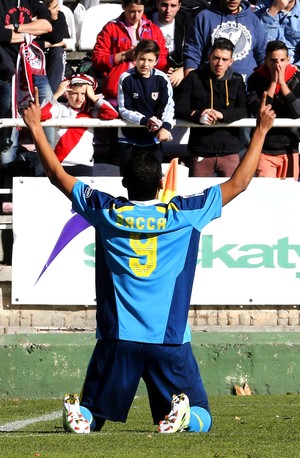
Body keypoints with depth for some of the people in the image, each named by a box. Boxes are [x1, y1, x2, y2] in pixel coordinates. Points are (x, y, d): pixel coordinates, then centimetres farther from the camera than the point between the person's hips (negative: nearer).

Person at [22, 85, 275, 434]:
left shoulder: (107, 212, 2)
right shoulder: (184, 214, 0)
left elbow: (57, 175, 13)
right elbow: (238, 183, 8)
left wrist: (36, 128, 23)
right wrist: (260, 131, 16)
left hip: (117, 339, 1)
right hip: (170, 340, -1)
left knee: (89, 418, 10)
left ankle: (80, 416, -24)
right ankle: (180, 417, -29)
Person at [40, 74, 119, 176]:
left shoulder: (91, 112, 6)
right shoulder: (60, 109, 3)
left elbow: (113, 114, -5)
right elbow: (41, 115, -12)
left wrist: (93, 97, -1)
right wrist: (57, 95, -9)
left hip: (84, 166, 1)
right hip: (60, 166, -1)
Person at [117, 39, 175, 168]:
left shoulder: (161, 79, -6)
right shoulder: (126, 79, -11)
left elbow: (168, 106, -9)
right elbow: (124, 110, -11)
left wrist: (166, 126, -28)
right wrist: (145, 121, -26)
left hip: (154, 135, 1)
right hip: (130, 136, -1)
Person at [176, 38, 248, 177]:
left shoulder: (236, 81, 10)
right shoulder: (194, 78, 6)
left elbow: (244, 111, -1)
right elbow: (179, 109, 0)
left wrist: (221, 114, -20)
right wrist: (198, 115, -21)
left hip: (229, 151, 1)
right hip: (201, 152, -1)